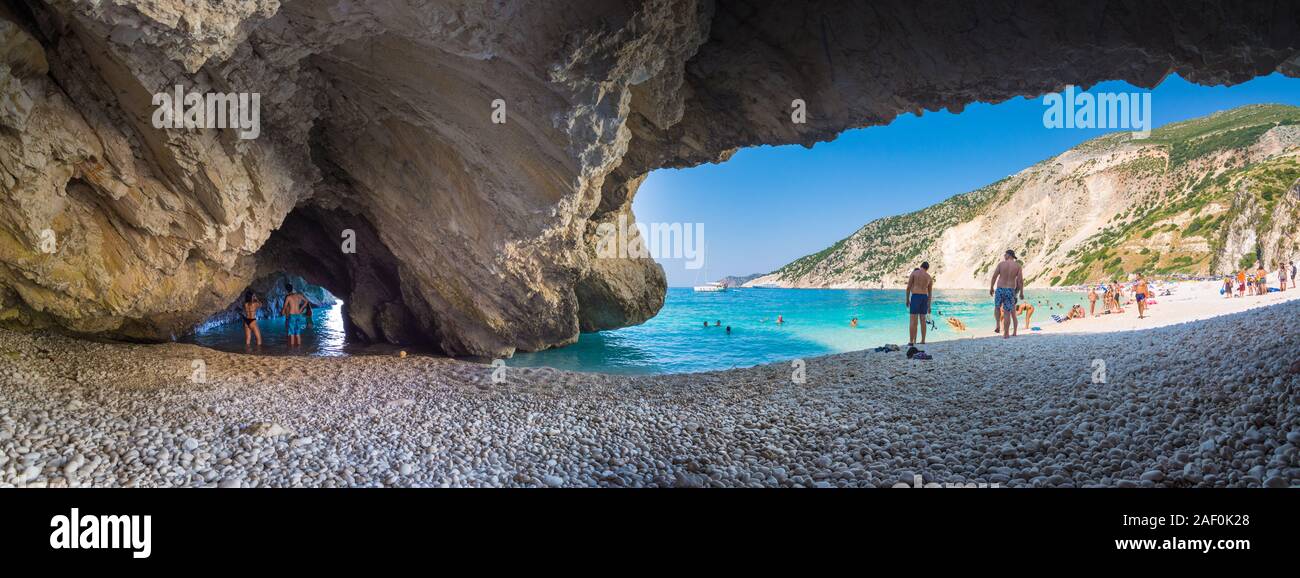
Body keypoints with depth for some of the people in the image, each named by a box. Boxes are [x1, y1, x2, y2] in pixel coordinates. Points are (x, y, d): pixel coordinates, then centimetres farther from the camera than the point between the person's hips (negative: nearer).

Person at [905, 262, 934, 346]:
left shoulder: (914, 273, 2)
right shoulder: (929, 277, 14)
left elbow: (908, 287, -3)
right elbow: (930, 293, 17)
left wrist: (907, 299, 4)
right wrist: (929, 306, 21)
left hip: (915, 297, -4)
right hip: (925, 298, 5)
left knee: (913, 320, -5)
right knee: (922, 320, 12)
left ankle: (911, 341, -8)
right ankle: (923, 341, 13)